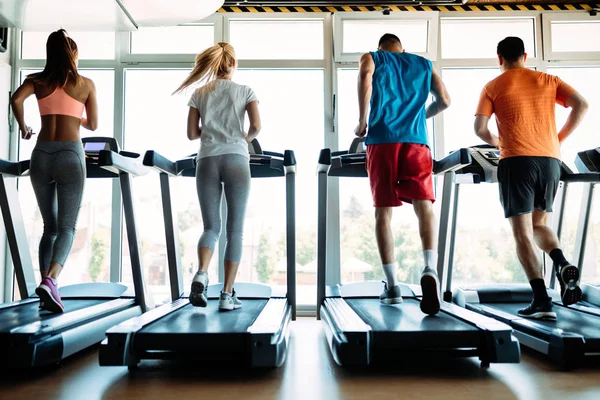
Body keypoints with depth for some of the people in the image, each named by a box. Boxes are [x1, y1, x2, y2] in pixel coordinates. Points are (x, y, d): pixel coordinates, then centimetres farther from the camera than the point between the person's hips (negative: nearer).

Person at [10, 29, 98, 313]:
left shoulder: (37, 80, 12)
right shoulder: (86, 84, 9)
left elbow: (16, 99, -7)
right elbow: (92, 125, 13)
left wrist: (23, 127, 10)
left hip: (42, 154, 3)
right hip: (70, 154, -2)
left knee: (50, 227, 13)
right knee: (66, 227, -1)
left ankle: (46, 284, 8)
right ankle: (50, 281, -22)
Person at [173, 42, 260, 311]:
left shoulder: (199, 93, 14)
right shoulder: (245, 91, 9)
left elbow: (192, 134, 9)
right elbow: (256, 127, -3)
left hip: (207, 161, 2)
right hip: (236, 160, -2)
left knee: (211, 226, 9)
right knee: (235, 229, 2)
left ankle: (201, 274, -17)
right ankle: (227, 294, 1)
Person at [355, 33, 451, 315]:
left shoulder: (372, 58, 17)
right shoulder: (423, 64, 24)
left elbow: (366, 77, -8)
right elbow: (444, 101, 16)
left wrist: (362, 121, -5)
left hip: (382, 141, -1)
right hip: (416, 141, 1)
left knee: (383, 212, 3)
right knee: (424, 206, -7)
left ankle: (392, 285, 2)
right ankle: (430, 269, -32)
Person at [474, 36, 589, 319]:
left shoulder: (493, 87, 7)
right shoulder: (547, 80, 15)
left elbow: (480, 128, -2)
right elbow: (581, 105, 4)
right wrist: (559, 138, 13)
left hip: (517, 161, -4)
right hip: (549, 160, 4)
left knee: (522, 233, -1)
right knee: (538, 224, 20)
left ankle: (541, 300, -10)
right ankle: (562, 264, -7)